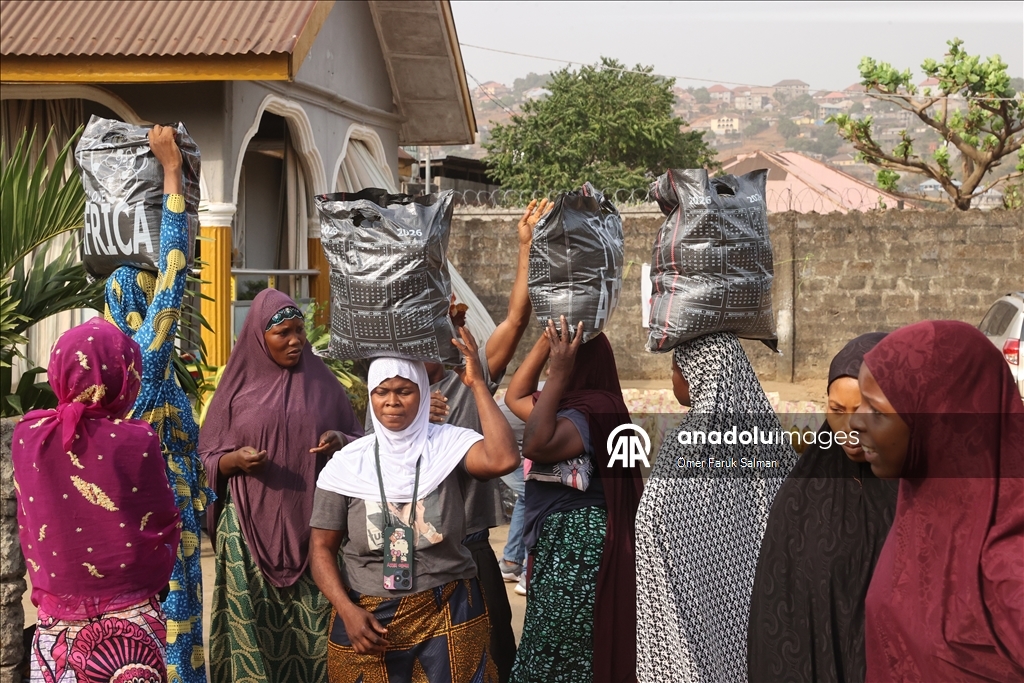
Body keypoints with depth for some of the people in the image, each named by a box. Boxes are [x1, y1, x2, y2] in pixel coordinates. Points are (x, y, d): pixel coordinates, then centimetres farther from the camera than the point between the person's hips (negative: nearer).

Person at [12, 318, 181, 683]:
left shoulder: (27, 435, -7)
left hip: (56, 622, 3)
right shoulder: (135, 441, -16)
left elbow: (30, 523, 3)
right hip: (129, 621, -3)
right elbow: (163, 524, -6)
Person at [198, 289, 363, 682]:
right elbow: (207, 458, 6)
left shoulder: (323, 381, 7)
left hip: (312, 525, 1)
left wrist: (340, 442, -11)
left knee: (312, 625, -1)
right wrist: (235, 459, -14)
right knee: (253, 625, -2)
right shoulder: (238, 385, 4)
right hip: (250, 526, -1)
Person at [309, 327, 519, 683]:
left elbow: (503, 460, -27)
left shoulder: (448, 445, -6)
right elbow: (321, 547, 1)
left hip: (448, 614, -1)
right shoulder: (347, 464, -2)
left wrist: (478, 384, -21)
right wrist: (347, 611, -12)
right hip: (367, 618, 1)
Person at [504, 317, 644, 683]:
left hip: (577, 547, -11)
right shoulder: (576, 406, 13)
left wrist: (559, 377, -28)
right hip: (559, 546, 11)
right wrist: (546, 337, 16)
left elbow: (537, 445, -35)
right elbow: (515, 396, 23)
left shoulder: (592, 410, -18)